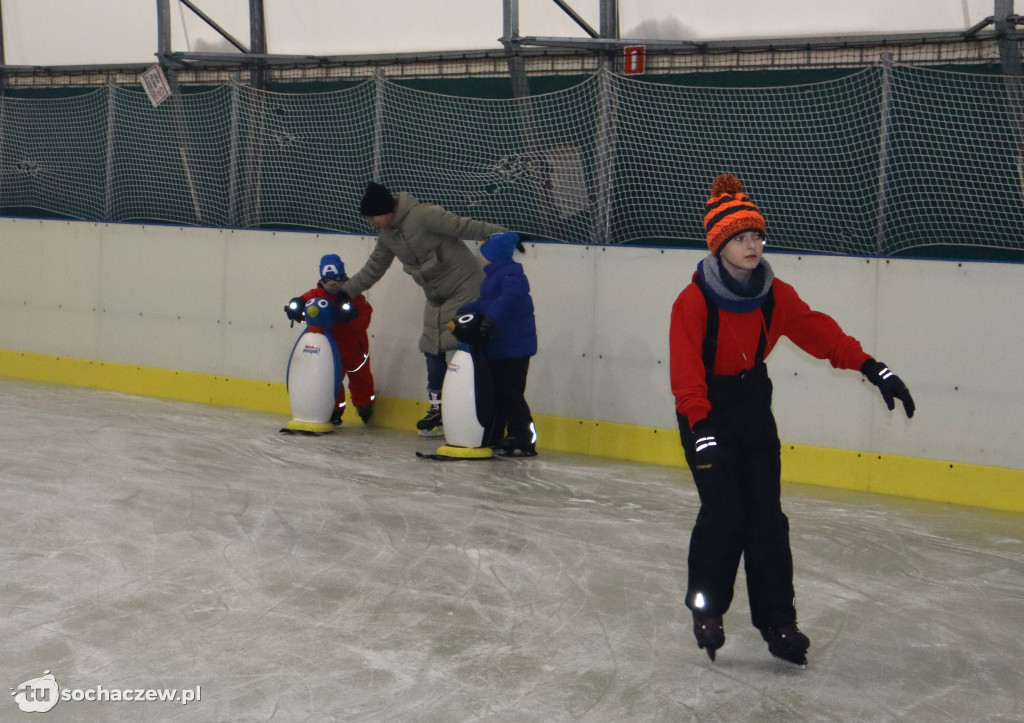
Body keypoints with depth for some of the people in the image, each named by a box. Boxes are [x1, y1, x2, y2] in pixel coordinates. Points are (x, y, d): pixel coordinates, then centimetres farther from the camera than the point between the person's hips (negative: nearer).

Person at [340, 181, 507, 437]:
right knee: (433, 349, 6)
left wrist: (503, 234, -20)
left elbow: (464, 227, -21)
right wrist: (343, 291, 14)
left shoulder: (423, 216, -21)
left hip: (464, 285, -8)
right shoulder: (387, 237, 6)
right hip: (436, 295, 8)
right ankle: (438, 409, 15)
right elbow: (373, 269, 17)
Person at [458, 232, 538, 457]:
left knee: (510, 393, -10)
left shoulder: (511, 275, -17)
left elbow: (511, 297, -35)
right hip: (498, 347, 11)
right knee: (495, 391, 17)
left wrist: (491, 318, -43)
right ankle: (492, 438, 27)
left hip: (515, 347, -11)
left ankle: (525, 442, -6)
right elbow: (486, 303, 22)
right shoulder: (493, 275, 17)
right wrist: (465, 311, 16)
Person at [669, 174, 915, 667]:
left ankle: (778, 622, 9)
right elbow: (686, 372, -22)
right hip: (707, 411, -5)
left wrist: (872, 368, -12)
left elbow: (819, 332, -2)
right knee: (724, 513, -10)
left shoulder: (775, 295, -3)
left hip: (753, 407, 5)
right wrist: (701, 428, -32)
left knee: (767, 518, 2)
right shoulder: (694, 301, -19)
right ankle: (705, 608, 13)